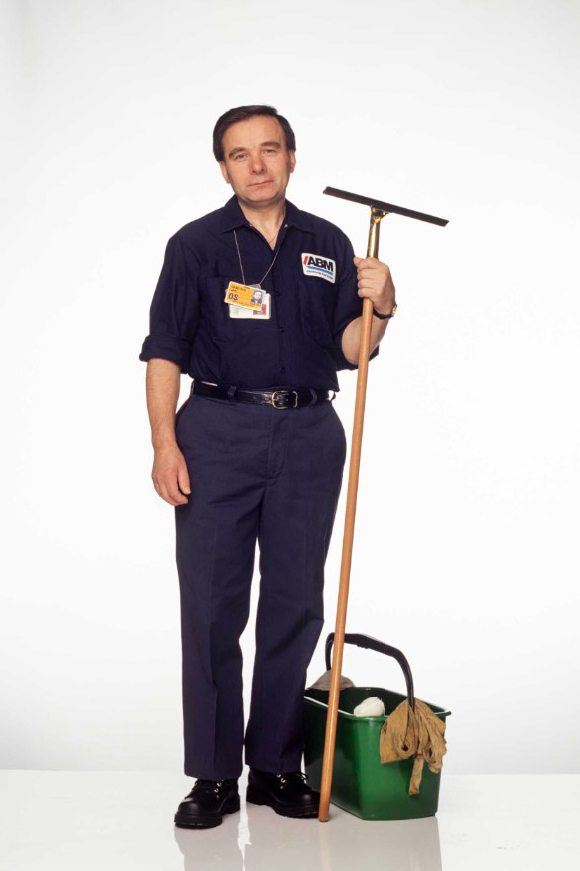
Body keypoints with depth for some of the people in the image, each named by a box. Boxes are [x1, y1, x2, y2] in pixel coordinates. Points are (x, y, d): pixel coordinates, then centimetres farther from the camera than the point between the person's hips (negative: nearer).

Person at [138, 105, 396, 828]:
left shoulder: (329, 245, 11)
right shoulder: (196, 245, 3)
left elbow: (348, 350, 10)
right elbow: (165, 350, -1)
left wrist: (378, 307, -9)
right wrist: (165, 444, -10)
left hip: (309, 436, 3)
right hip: (218, 432, -2)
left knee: (295, 605, 6)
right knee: (212, 606, -2)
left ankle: (277, 766, 18)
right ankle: (213, 774, 8)